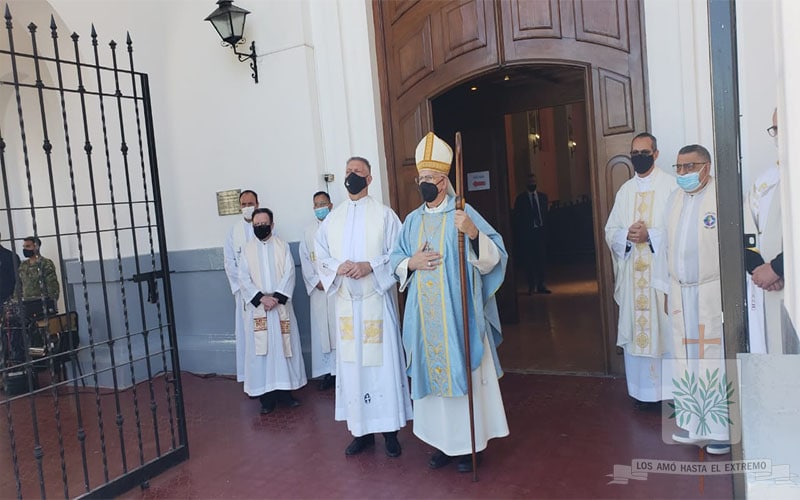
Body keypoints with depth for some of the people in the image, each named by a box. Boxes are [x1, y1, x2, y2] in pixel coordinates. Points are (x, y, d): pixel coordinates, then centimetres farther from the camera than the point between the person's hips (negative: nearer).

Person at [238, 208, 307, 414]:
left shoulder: (282, 246, 4)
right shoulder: (247, 249, 6)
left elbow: (289, 274, -3)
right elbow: (244, 279, -1)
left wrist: (277, 297, -15)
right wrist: (261, 298, -14)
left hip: (281, 306, 0)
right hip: (257, 308, 0)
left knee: (284, 347, 4)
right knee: (261, 350, 0)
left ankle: (285, 390, 15)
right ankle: (266, 396, 7)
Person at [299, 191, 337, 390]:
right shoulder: (309, 232, 12)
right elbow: (305, 259, 9)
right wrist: (316, 281, -4)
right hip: (319, 289, 3)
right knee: (322, 330, 3)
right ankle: (328, 372, 9)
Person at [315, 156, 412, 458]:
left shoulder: (384, 214, 1)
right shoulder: (332, 218, 12)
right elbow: (321, 256, 10)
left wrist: (371, 266, -17)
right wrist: (338, 267, -10)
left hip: (377, 299, -3)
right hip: (346, 301, 3)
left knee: (383, 361, -1)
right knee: (351, 363, 6)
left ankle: (389, 430, 11)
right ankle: (362, 431, 17)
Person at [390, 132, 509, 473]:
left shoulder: (464, 214, -3)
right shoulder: (412, 220, 12)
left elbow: (493, 257, -11)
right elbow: (396, 260, 16)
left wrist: (473, 233, -29)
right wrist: (411, 262, -6)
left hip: (458, 314, -4)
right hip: (425, 317, 5)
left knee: (462, 374, 2)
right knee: (433, 375, 10)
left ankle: (468, 444, 18)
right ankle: (443, 441, 24)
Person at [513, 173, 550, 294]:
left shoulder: (543, 197, 13)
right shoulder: (521, 198, 1)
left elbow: (545, 214, 13)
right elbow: (517, 217, 0)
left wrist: (545, 229, 5)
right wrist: (520, 233, -5)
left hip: (541, 231, 3)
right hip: (527, 233, -3)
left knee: (541, 259, 3)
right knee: (528, 261, 0)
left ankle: (540, 285, 10)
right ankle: (531, 286, 8)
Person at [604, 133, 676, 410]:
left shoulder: (670, 185, -1)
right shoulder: (625, 190, 14)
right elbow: (610, 231, 11)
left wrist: (650, 235, -18)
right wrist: (627, 235, -9)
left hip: (662, 270, -4)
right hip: (632, 272, 5)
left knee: (664, 328, -3)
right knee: (635, 330, 5)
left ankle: (670, 391, 9)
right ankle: (644, 391, 15)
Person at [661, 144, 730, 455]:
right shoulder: (674, 199, 12)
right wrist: (668, 289, 13)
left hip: (713, 291, -6)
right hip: (681, 292, 6)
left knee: (715, 358, -1)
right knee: (685, 359, 9)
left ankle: (722, 430, 11)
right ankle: (693, 424, 20)